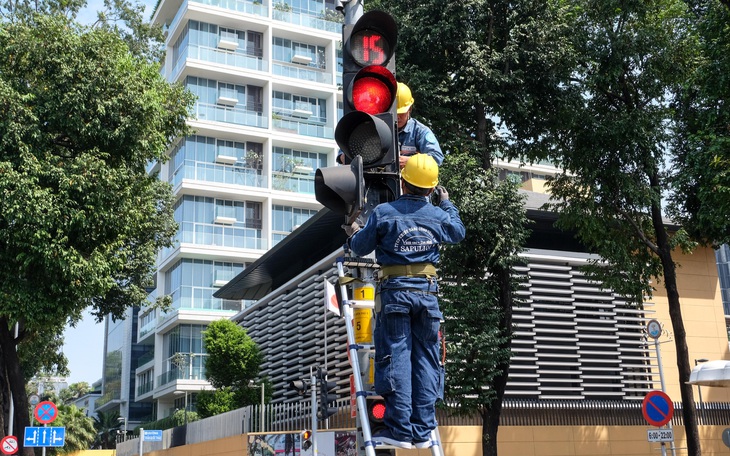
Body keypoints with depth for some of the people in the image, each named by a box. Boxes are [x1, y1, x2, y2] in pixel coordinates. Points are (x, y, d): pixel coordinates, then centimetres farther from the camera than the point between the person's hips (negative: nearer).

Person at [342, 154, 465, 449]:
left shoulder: (383, 212, -4)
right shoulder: (439, 215, 6)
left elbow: (361, 247, 6)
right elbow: (459, 233, 28)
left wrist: (352, 234, 29)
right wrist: (447, 204, 43)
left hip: (394, 292, -3)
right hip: (427, 292, 3)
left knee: (396, 357, -2)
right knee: (425, 360, 7)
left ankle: (400, 430, -5)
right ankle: (422, 432, 8)